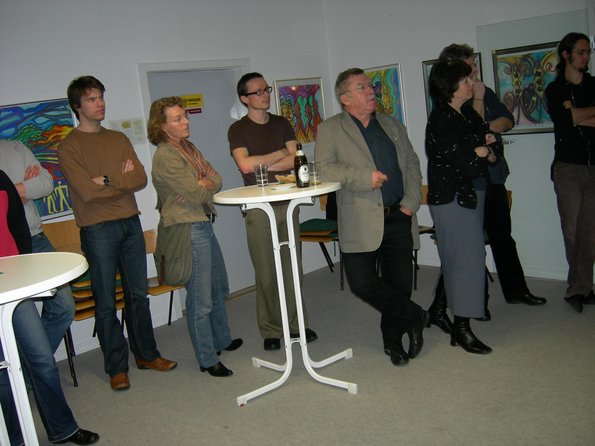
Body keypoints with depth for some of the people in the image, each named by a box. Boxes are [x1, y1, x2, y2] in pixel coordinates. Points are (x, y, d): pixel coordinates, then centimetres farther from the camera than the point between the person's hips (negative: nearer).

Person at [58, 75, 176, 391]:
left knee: (138, 294, 13)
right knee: (106, 302, 3)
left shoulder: (118, 139, 12)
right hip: (97, 230, -5)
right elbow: (87, 191, -17)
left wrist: (107, 181, -12)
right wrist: (122, 179, -7)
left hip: (130, 223, 5)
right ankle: (116, 366, 15)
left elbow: (141, 178, 0)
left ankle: (146, 354, 27)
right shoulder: (69, 147, -5)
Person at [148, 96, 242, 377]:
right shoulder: (165, 156, -17)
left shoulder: (188, 148, 12)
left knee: (218, 289, 22)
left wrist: (201, 185, -13)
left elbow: (217, 181, 5)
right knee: (200, 299, 0)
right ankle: (207, 360, 14)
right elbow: (196, 194, -20)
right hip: (187, 230, -10)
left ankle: (222, 340, 41)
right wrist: (204, 186, -1)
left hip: (204, 225, 10)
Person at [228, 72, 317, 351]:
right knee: (266, 272, 0)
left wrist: (261, 164, -10)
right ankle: (270, 330, 11)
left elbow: (294, 160, -1)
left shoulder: (282, 124, 12)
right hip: (258, 208, -3)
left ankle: (296, 324, 18)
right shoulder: (238, 129, 0)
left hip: (288, 203, 4)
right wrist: (279, 154, -5)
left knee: (293, 267, 6)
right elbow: (245, 164, -15)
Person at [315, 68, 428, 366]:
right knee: (362, 282, -10)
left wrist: (411, 202, 1)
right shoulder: (330, 129, 2)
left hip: (398, 218, 4)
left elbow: (412, 164, 15)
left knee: (399, 282, 8)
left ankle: (393, 340, 29)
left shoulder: (392, 126, 15)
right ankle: (413, 318, 14)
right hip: (362, 221, -3)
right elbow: (324, 168, -10)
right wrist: (365, 176, -19)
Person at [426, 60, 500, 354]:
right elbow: (465, 163, -19)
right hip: (451, 197, -8)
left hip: (472, 195, 8)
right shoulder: (441, 121, -14)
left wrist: (486, 149, -10)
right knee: (467, 257, -7)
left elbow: (495, 148, 12)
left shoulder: (468, 113, 12)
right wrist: (482, 151, 0)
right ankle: (461, 329, 1)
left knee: (454, 257, 13)